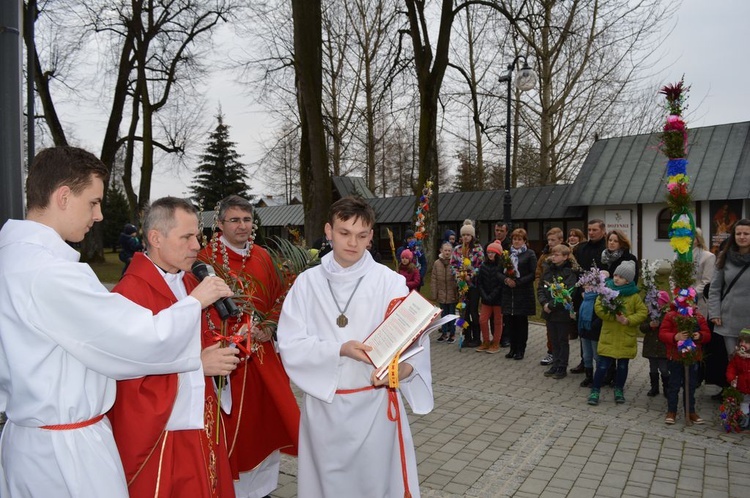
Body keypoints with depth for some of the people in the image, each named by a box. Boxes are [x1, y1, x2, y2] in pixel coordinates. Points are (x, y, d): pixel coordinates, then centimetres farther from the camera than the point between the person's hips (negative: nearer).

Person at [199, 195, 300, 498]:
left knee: (266, 419, 13)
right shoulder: (206, 257, -9)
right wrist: (234, 336, -17)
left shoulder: (263, 257, 7)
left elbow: (278, 298, 12)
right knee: (232, 426, 5)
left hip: (262, 354, 5)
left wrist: (268, 328, -4)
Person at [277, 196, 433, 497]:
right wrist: (340, 349, -23)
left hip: (374, 404, -1)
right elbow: (290, 345, -8)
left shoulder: (390, 282, -8)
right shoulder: (307, 283, -3)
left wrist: (405, 366, -34)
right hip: (322, 406, 2)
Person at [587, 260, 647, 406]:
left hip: (626, 338, 1)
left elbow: (643, 312, -3)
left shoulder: (634, 295, -1)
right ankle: (595, 390, 10)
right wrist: (614, 316, -22)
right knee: (603, 365, -1)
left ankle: (619, 390, 31)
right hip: (608, 336, -1)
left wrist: (628, 320, -17)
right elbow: (598, 307, -9)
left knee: (622, 365, 13)